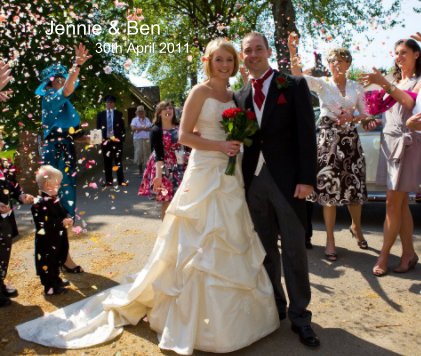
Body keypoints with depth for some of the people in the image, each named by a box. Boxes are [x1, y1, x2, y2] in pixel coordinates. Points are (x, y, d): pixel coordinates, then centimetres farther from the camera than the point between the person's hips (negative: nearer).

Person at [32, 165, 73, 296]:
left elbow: (63, 212, 15)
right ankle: (50, 287, 18)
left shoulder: (54, 198, 4)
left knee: (57, 260, 23)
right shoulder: (40, 204, -25)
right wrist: (62, 223, -27)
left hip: (57, 239, 9)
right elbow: (44, 225, -29)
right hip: (46, 242, -9)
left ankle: (56, 280, 40)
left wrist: (68, 218, -8)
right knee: (48, 262, 5)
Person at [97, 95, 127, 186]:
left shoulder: (119, 114, 6)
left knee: (118, 161, 0)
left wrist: (122, 138, -5)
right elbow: (98, 128, 8)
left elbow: (123, 128, 5)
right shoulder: (100, 114, 9)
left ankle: (121, 180, 4)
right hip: (105, 140, 1)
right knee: (107, 162, 4)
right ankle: (108, 180, 11)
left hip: (117, 140, -1)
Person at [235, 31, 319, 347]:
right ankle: (274, 307, 28)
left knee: (294, 249, 3)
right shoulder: (241, 96, 12)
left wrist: (306, 179, -13)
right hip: (254, 181, 4)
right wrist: (240, 179, 4)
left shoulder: (294, 85, 0)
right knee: (265, 249, 12)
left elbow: (306, 134, -6)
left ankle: (299, 315, 17)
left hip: (287, 180, -4)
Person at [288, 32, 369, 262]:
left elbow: (364, 114, 14)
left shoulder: (356, 87, 9)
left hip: (351, 140, 3)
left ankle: (356, 227, 35)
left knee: (355, 187, 7)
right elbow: (297, 75, -17)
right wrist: (292, 50, -30)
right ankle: (330, 240, 9)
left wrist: (352, 118, -7)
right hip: (328, 140, -3)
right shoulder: (322, 84, 0)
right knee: (329, 189, -2)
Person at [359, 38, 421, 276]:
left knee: (393, 203, -8)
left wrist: (384, 83, -25)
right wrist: (374, 121, 3)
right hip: (389, 140, 6)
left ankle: (384, 256, -2)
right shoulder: (394, 81, 21)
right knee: (401, 203, 5)